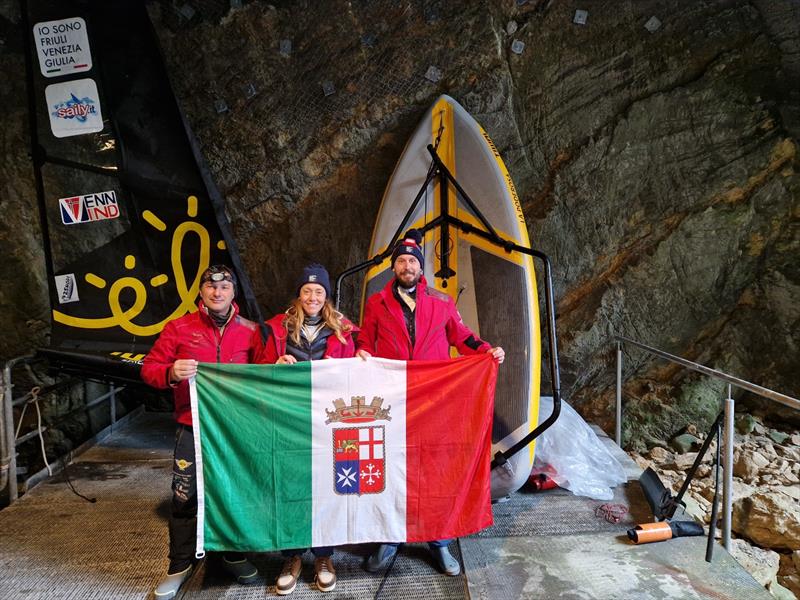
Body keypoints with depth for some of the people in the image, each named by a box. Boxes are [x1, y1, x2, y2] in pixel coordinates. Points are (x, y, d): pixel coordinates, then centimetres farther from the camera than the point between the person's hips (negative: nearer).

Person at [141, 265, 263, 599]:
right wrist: (171, 374, -21)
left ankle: (234, 555, 36)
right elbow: (149, 368, -1)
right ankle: (180, 565, 28)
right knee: (185, 497, 7)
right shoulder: (179, 327, -1)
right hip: (192, 428, -1)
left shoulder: (250, 331, 2)